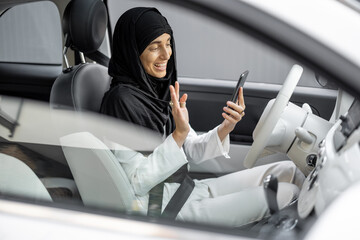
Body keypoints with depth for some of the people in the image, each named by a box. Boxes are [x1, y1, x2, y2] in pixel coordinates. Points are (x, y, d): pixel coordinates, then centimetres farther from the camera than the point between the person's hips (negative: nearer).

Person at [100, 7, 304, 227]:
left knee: (287, 170, 4)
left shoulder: (162, 90, 7)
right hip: (164, 208, -8)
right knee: (287, 192, -13)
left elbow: (193, 153, 9)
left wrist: (226, 127, -9)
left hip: (189, 189, 9)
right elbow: (138, 183, -21)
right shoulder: (121, 100, -18)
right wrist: (179, 133, -27)